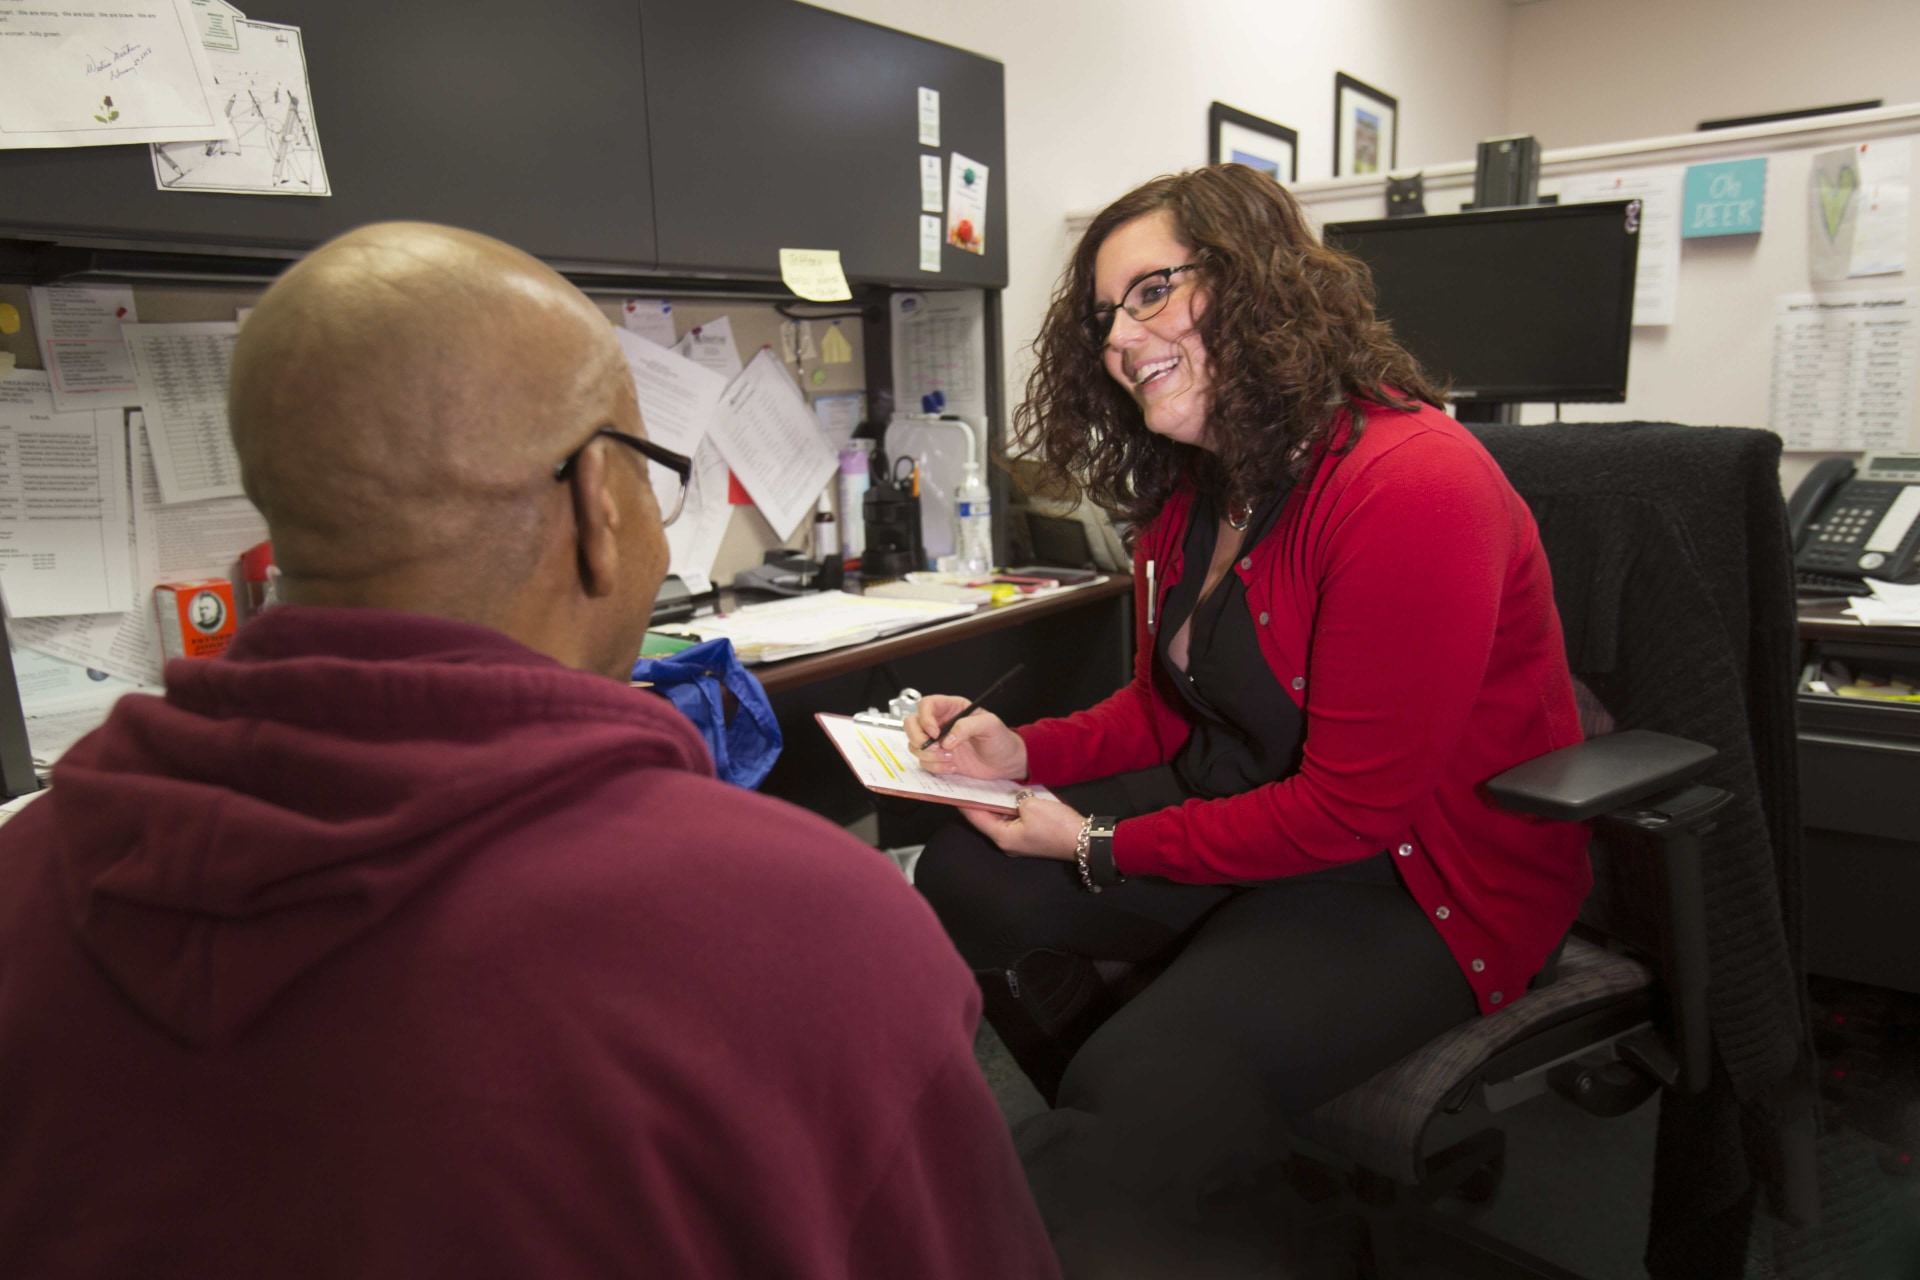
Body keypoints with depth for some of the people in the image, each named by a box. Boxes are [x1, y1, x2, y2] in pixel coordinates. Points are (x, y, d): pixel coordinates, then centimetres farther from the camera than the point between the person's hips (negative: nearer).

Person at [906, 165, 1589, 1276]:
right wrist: (1026, 751, -8)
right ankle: (1163, 1148, 15)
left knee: (1137, 1097, -26)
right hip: (1251, 805, 9)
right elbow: (1165, 712, 11)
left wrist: (1098, 847, -19)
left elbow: (1354, 810, -24)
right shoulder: (1190, 495, 3)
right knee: (966, 881, -4)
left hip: (1428, 879, -8)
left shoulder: (1409, 488, -26)